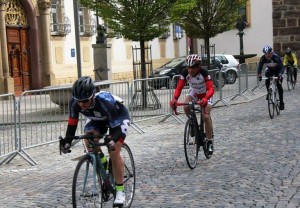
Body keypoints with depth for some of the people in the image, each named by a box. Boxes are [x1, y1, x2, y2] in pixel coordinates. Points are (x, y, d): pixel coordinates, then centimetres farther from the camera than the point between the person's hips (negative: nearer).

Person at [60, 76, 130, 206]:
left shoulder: (104, 101, -41)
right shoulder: (75, 103, -29)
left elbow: (117, 126, -39)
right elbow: (72, 123, -19)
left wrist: (113, 140, -57)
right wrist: (67, 141, -33)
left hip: (118, 116, -5)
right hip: (97, 118, 5)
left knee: (114, 152, -18)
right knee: (88, 141, -22)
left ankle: (120, 190, -7)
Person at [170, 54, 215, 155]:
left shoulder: (204, 73, -34)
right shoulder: (185, 73, -26)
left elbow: (211, 88, -42)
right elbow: (179, 88, -29)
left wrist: (205, 99, -61)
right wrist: (174, 99, -49)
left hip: (205, 94, -3)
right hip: (193, 92, 3)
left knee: (206, 116, -18)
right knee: (186, 107, -29)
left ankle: (210, 142, -3)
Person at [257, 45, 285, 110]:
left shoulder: (276, 57, -34)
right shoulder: (263, 58, -26)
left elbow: (282, 67, -36)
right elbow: (260, 67, -25)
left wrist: (280, 74, -55)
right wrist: (259, 75, -45)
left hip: (278, 71, -2)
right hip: (270, 70, 2)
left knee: (279, 85, -12)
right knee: (267, 80, -27)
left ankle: (281, 102, -2)